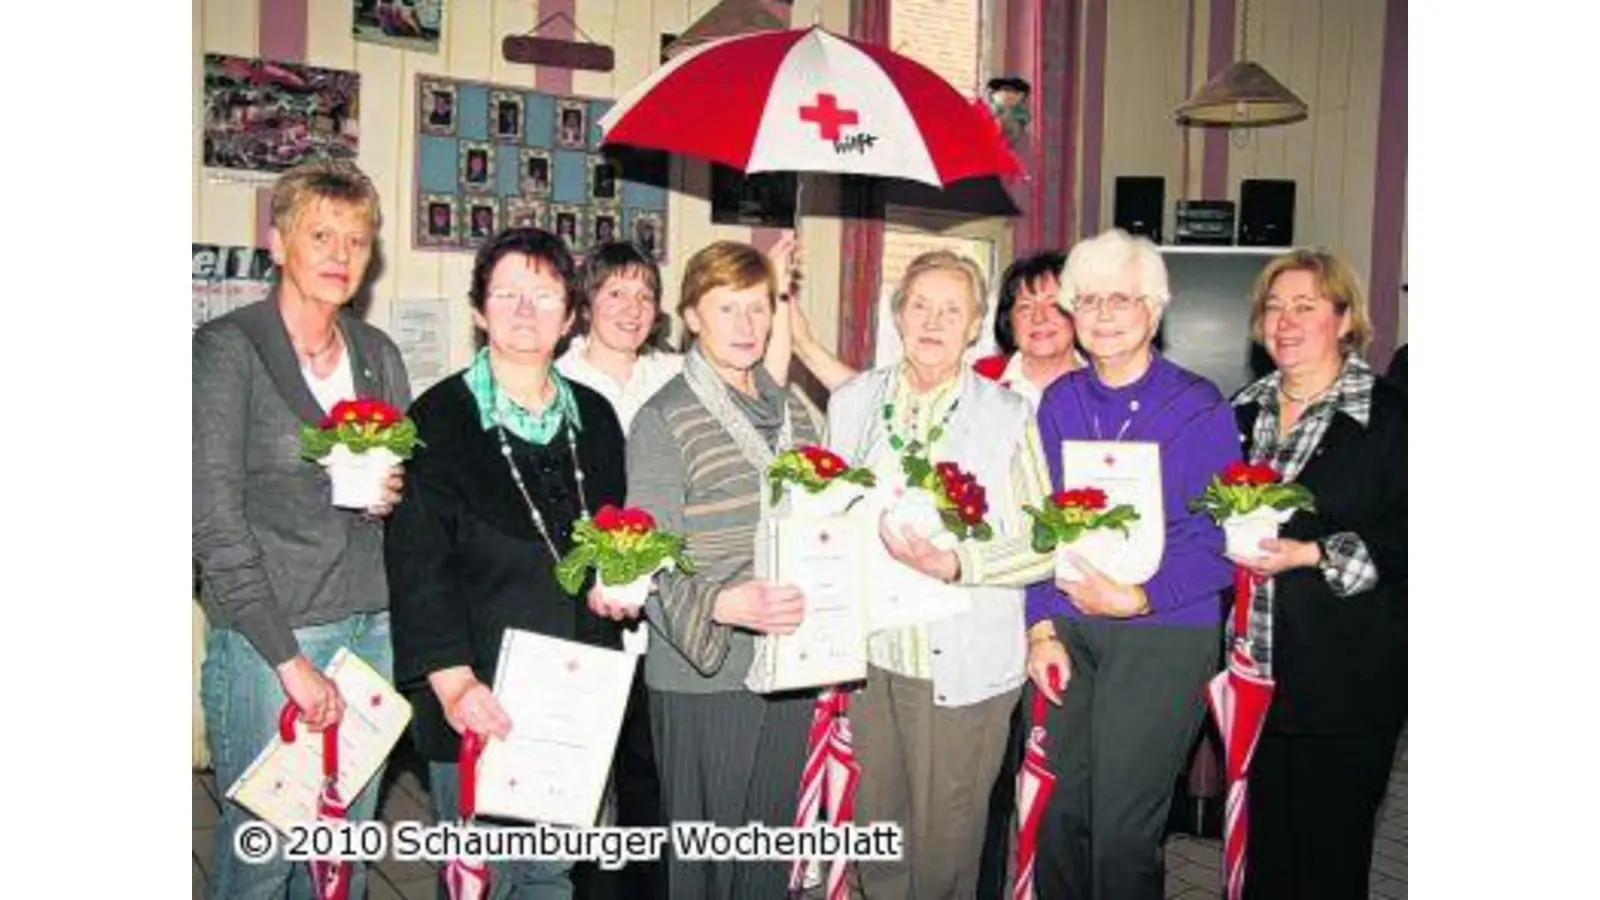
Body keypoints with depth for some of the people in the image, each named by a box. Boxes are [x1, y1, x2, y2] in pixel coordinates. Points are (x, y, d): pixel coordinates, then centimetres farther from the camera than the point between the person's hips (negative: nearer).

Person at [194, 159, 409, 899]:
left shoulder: (379, 354, 11)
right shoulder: (226, 349, -6)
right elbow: (213, 519, -12)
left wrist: (393, 497, -4)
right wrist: (289, 658, -15)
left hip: (372, 629, 5)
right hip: (269, 636, -5)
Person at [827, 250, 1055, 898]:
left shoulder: (1009, 416, -4)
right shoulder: (852, 403, 8)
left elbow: (1045, 548, -6)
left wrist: (957, 565, -20)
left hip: (962, 667, -3)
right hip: (867, 651, 3)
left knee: (944, 845, 7)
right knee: (874, 830, 15)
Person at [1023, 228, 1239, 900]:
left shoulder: (1201, 408, -4)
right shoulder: (1058, 402, 9)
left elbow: (1218, 542, -7)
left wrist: (1136, 598, -18)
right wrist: (1042, 630, 2)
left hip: (1164, 630, -4)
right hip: (1067, 625, 4)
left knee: (1121, 829, -2)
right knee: (1060, 816, 9)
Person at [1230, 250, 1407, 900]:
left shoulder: (1390, 415, -5)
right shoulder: (1242, 413, 13)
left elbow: (1402, 538, -11)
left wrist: (1313, 555, -20)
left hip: (1345, 681, -5)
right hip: (1251, 672, 5)